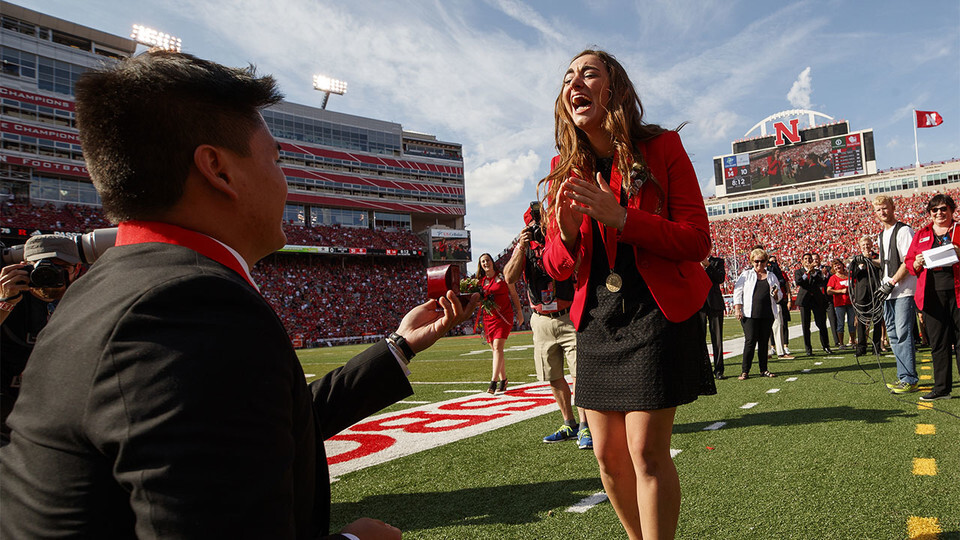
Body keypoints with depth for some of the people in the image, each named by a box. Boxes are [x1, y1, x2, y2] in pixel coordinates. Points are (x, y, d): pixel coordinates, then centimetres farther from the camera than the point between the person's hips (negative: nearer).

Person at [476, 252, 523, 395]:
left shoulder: (503, 276, 2)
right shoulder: (480, 281, 10)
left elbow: (514, 295, 8)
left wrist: (519, 312, 7)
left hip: (504, 316, -4)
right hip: (488, 317, 4)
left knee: (498, 347, -17)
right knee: (496, 350, 7)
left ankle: (494, 381, -22)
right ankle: (503, 380, 18)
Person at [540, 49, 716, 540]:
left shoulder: (662, 148, -5)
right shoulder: (565, 169, 5)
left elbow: (697, 241, -11)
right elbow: (556, 268, 6)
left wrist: (620, 218, -24)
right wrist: (566, 233, -17)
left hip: (658, 313, -4)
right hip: (596, 319, 4)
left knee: (647, 451, -6)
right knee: (608, 453, 9)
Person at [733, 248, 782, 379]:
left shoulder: (771, 276, 17)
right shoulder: (746, 274, 9)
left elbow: (779, 296, 21)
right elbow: (737, 291, 3)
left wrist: (775, 294, -4)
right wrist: (737, 309, -7)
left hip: (767, 314, 3)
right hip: (749, 314, -3)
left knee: (764, 342, 5)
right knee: (750, 341, -8)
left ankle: (763, 369, 15)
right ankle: (745, 371, -3)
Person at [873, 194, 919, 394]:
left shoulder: (903, 230, -8)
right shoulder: (881, 236, 17)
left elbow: (908, 262, -14)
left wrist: (891, 283, -17)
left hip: (903, 290, -8)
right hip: (888, 292, 8)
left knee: (903, 333, -10)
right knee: (893, 335, 10)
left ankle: (910, 380, -7)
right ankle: (902, 376, 17)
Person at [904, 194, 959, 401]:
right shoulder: (921, 235, 16)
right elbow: (909, 262, 16)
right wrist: (917, 263, -5)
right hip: (932, 295, 3)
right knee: (938, 343, 6)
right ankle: (941, 388, 12)